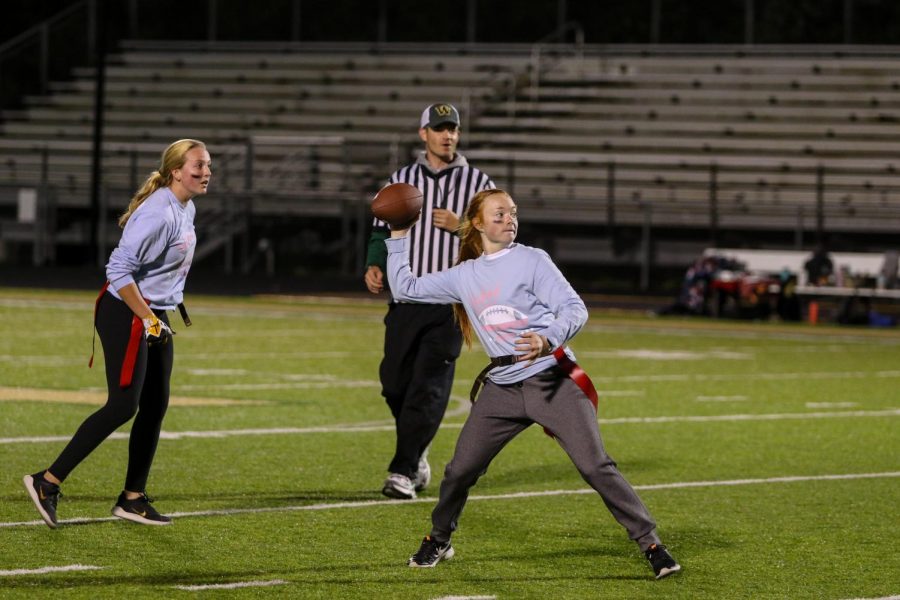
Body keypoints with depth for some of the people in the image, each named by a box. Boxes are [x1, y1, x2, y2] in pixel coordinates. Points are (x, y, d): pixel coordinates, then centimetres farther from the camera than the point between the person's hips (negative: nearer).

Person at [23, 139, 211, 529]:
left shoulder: (186, 210, 10)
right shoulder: (159, 214, -22)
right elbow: (119, 269, -24)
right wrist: (148, 319, -22)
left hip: (155, 316, 10)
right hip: (126, 316, -10)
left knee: (155, 406, 9)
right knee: (123, 406, -12)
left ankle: (133, 499, 16)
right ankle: (47, 482, -9)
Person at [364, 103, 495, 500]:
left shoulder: (478, 184, 5)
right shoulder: (401, 180, 12)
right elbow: (382, 231, 11)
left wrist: (461, 226, -12)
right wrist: (374, 265, -8)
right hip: (405, 299, 3)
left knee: (428, 388, -9)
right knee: (394, 383, 3)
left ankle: (403, 472, -8)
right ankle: (416, 457, 25)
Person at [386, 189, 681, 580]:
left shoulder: (531, 260, -2)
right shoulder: (463, 276, 12)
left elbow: (575, 309, -10)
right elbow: (405, 288, 22)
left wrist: (550, 339, -29)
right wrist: (398, 237, 21)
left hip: (552, 380, -4)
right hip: (502, 387, 4)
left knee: (595, 466, -11)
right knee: (460, 470, 4)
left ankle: (650, 544, -7)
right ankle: (438, 541, 27)